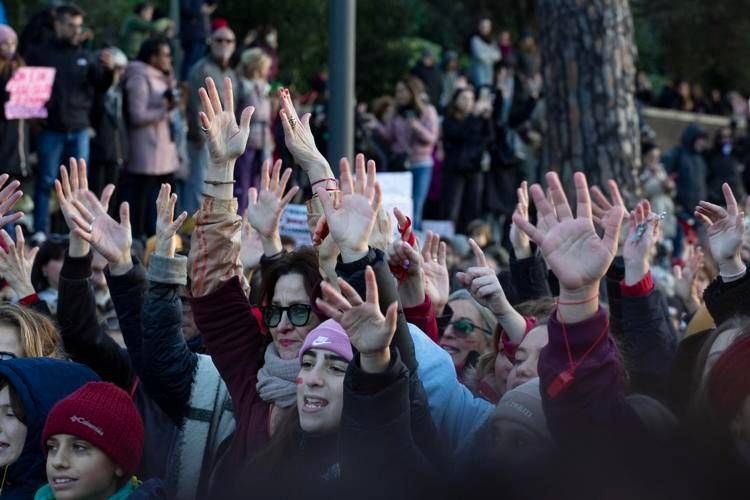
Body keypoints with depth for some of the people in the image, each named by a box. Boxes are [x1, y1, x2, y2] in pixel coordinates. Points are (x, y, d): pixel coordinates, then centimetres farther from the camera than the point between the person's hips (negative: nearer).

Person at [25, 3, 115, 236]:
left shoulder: (84, 56, 10)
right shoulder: (39, 53, 0)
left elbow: (101, 86, 4)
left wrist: (108, 69, -15)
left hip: (79, 129, 3)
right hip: (50, 129, -3)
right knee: (46, 181, 1)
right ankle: (40, 232, 5)